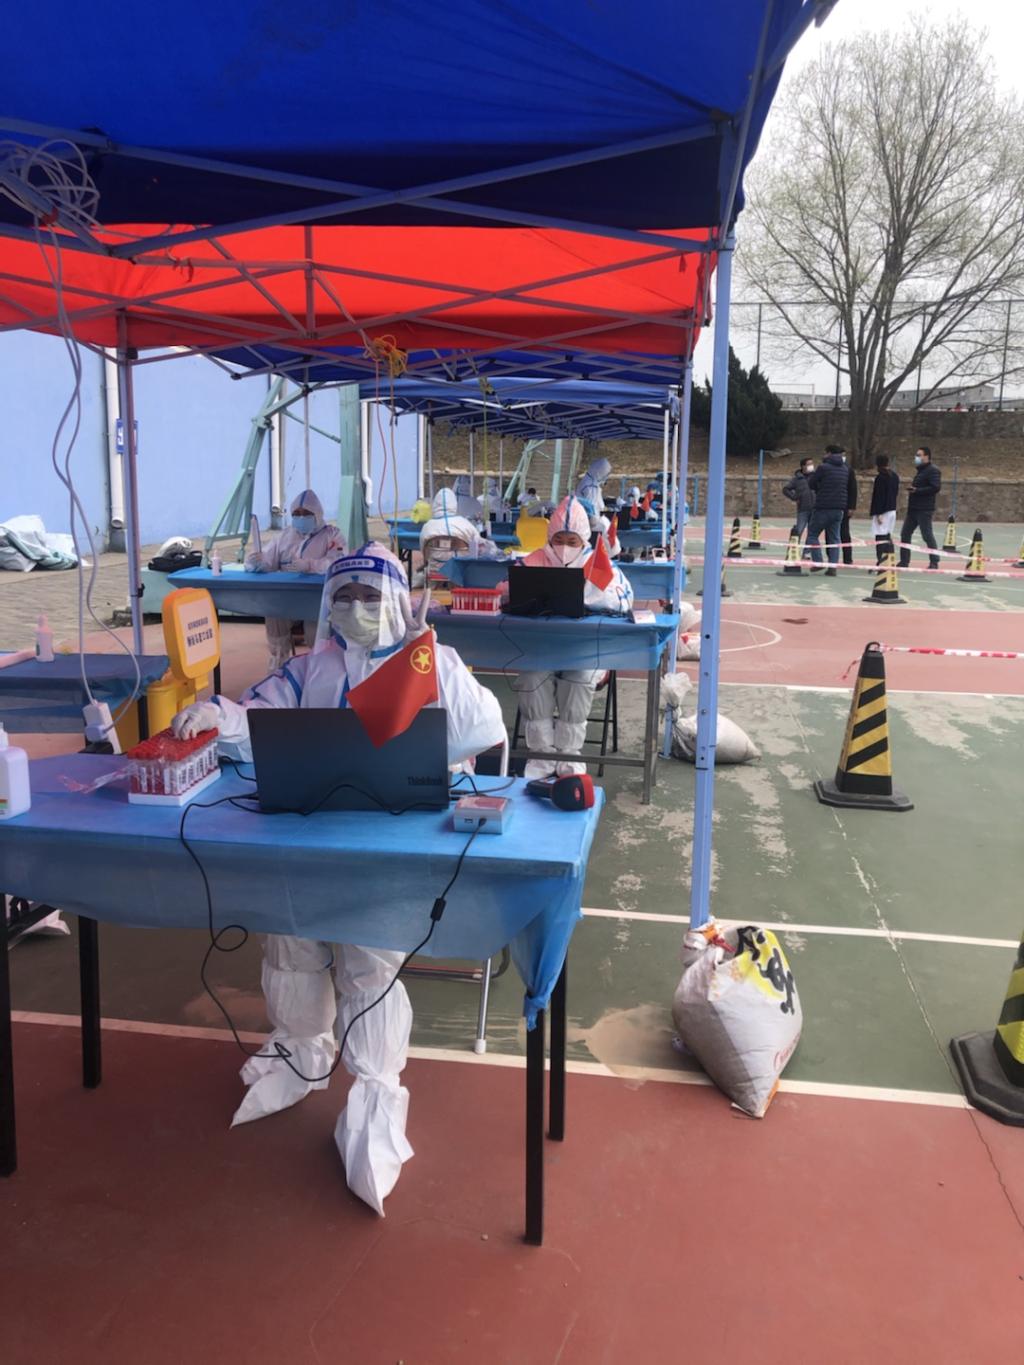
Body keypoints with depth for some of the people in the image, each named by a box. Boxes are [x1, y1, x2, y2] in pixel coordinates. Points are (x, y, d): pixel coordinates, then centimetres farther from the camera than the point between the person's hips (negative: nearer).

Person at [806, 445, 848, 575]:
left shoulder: (823, 467, -10)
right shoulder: (844, 469, 11)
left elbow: (810, 483, -3)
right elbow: (848, 488, 17)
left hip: (823, 507, -6)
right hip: (839, 508, 6)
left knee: (812, 534, 9)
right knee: (834, 538, 9)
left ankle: (818, 562, -3)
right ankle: (832, 567, 3)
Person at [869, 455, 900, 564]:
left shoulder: (880, 477, -14)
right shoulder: (895, 476, 12)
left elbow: (879, 496, -17)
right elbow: (896, 494, 18)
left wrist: (878, 514, -17)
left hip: (882, 512, -9)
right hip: (892, 510, 9)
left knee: (880, 538, -9)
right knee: (888, 537, 15)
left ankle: (881, 562, -14)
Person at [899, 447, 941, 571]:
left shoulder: (933, 470, -11)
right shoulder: (921, 470, 19)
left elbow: (935, 487, -22)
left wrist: (917, 490, -22)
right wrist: (912, 491, 10)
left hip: (924, 510, -10)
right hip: (913, 509, 10)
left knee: (927, 535, -5)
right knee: (905, 534, 9)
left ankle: (934, 562, 4)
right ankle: (904, 562, 15)